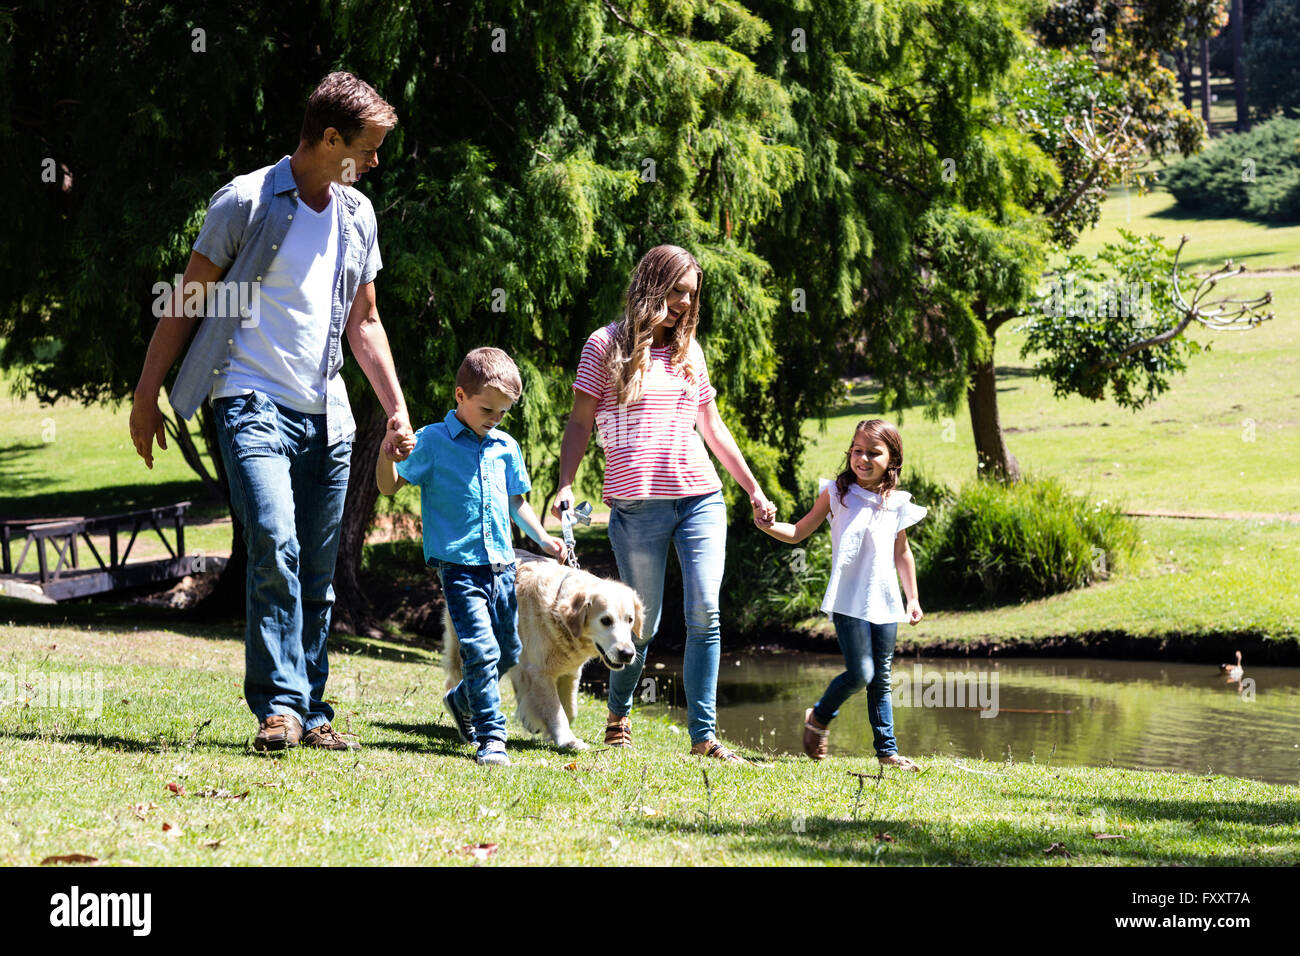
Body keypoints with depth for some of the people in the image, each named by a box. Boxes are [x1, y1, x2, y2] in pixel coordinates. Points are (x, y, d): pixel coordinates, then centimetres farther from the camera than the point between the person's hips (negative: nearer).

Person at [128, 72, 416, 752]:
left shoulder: (357, 215, 14)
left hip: (326, 416, 6)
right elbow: (186, 300, -1)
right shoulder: (247, 201, -5)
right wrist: (146, 396, -2)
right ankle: (277, 703, -17)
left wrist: (396, 408, 14)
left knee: (318, 575, 6)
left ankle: (310, 712, 14)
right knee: (274, 547, -21)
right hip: (253, 404, -6)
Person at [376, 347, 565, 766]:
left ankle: (462, 700, 40)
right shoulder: (432, 441, -2)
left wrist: (543, 538, 13)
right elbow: (390, 485, -3)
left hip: (501, 564, 6)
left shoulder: (506, 448, 12)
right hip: (459, 565, -6)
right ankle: (491, 736, -10)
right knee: (481, 649, -16)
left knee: (508, 652, 13)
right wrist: (387, 451, -22)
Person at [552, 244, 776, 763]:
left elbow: (713, 428, 22)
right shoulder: (607, 345, 3)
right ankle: (618, 714, 28)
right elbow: (580, 422, 2)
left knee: (705, 613, -10)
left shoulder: (688, 350, 16)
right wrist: (565, 485, -11)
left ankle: (703, 733, -8)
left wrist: (754, 490, 21)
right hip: (637, 502, -3)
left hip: (701, 498, 3)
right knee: (642, 623, 2)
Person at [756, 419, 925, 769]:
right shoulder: (836, 494, 1)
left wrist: (913, 598, 20)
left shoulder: (897, 504, 8)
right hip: (848, 602, -3)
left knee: (881, 679, 6)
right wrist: (769, 526, -15)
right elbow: (798, 533, 4)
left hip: (885, 603, 3)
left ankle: (887, 750, 12)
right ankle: (819, 718, 14)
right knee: (860, 673, -12)